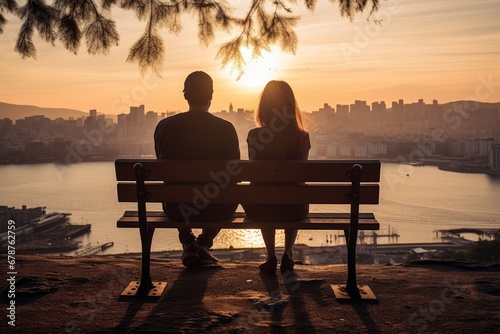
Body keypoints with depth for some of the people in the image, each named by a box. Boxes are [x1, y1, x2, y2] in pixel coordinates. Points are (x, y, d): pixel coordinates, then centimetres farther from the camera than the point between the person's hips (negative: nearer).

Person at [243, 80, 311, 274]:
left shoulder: (255, 136, -10)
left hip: (261, 209, 0)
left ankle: (271, 257, 34)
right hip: (293, 209, 0)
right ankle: (288, 253, 33)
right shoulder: (301, 137, -8)